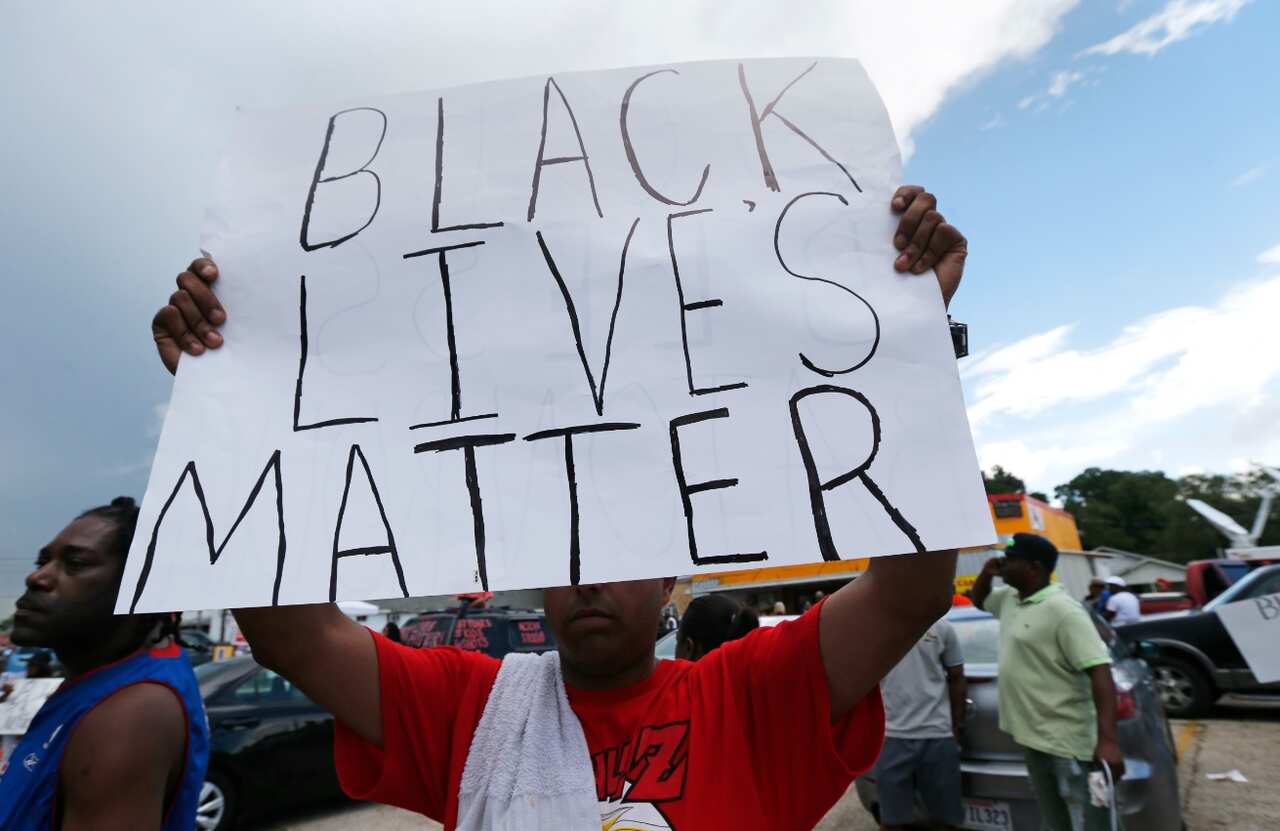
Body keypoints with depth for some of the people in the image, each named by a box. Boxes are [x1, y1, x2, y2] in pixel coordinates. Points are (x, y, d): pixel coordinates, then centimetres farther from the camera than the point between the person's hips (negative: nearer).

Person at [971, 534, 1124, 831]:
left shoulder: (1063, 610, -19)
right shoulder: (1009, 599, 6)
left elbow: (1100, 671, -24)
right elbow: (979, 599, 26)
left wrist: (1107, 740, -30)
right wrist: (985, 574, 4)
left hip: (1068, 741, -8)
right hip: (1032, 734, 8)